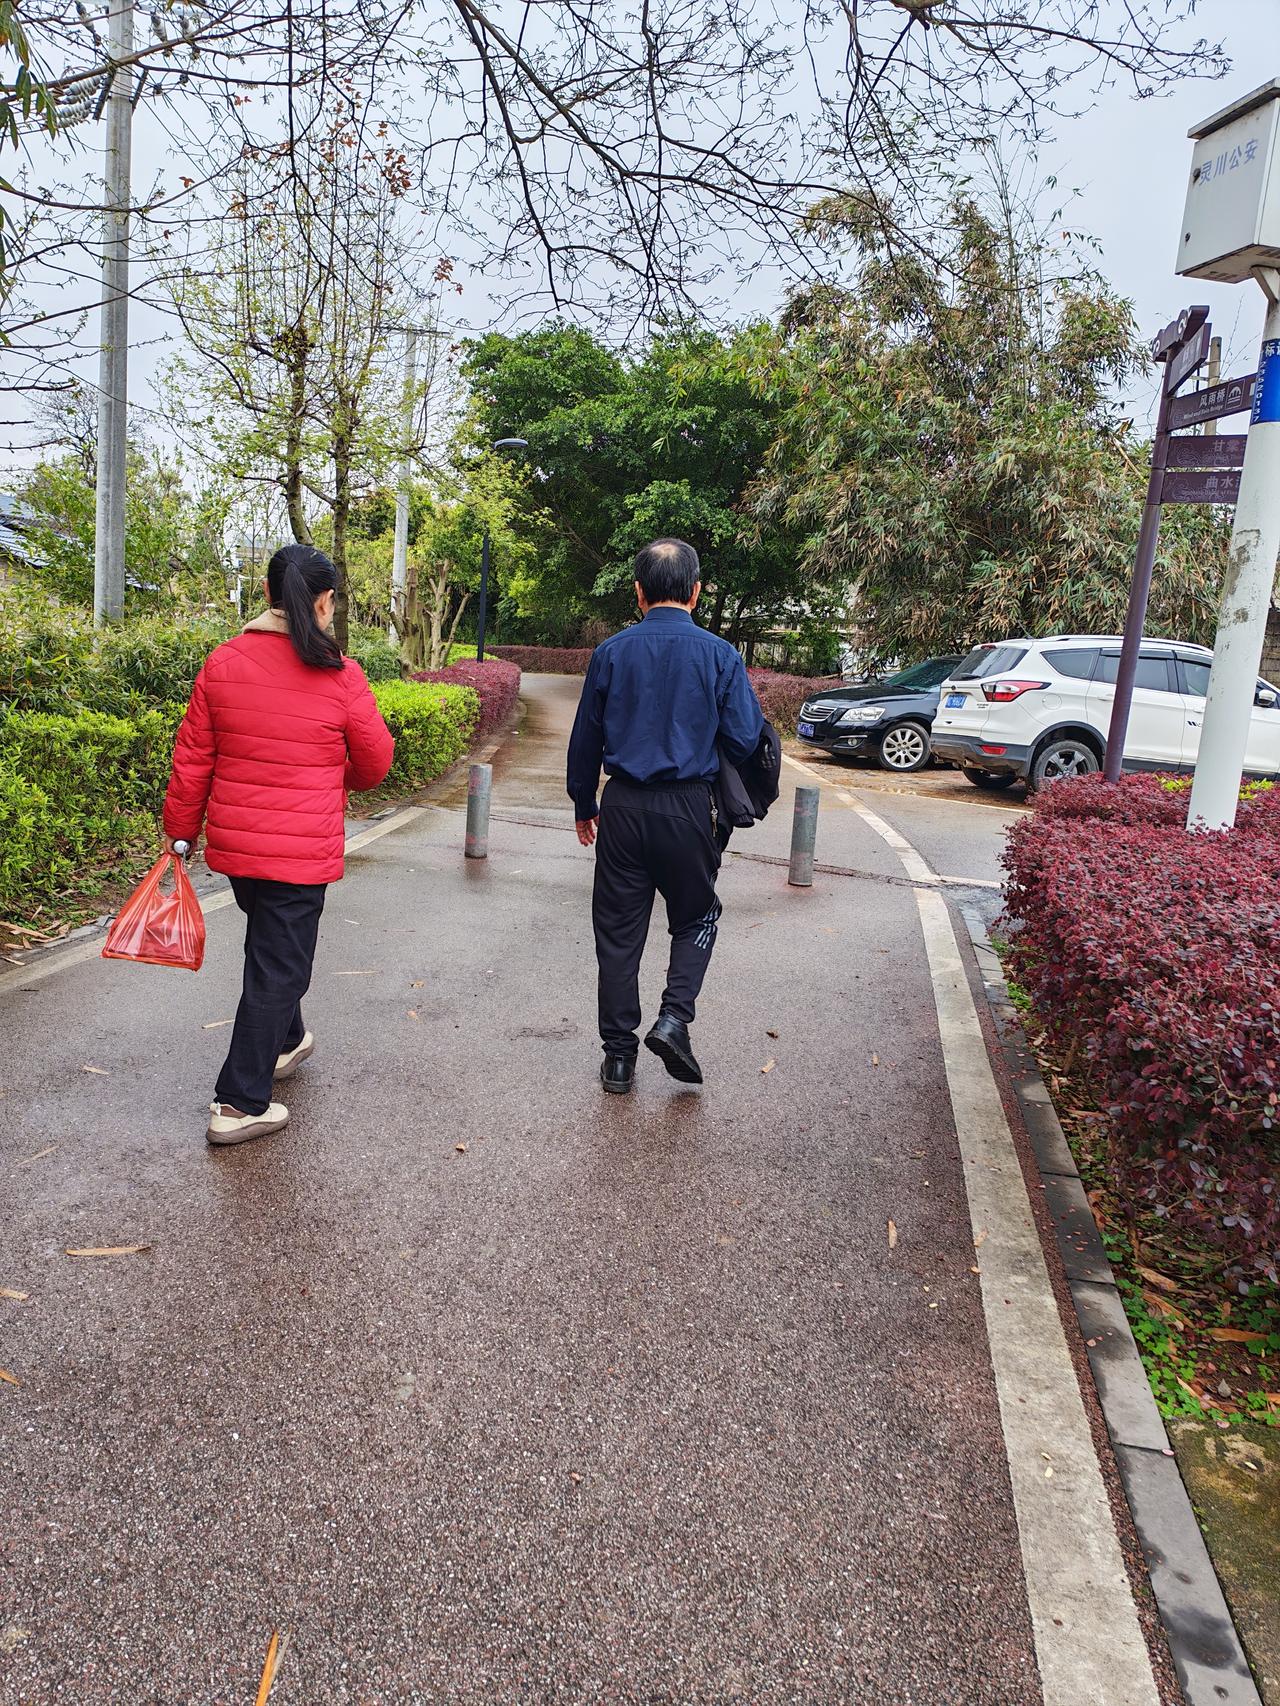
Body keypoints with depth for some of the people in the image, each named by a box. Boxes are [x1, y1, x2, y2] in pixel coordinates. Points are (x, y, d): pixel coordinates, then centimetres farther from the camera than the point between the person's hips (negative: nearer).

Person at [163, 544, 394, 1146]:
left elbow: (191, 760, 2)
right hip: (302, 852, -5)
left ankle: (285, 1042, 48)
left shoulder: (223, 662, -3)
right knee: (279, 965, 6)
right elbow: (376, 761, -1)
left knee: (271, 944, 26)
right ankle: (239, 1104, 10)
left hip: (232, 844, 5)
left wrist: (180, 831, 14)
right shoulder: (341, 677, -13)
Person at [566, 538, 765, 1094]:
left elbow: (585, 740, 5)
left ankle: (618, 1054, 16)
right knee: (696, 919, 19)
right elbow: (745, 741, -4)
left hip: (623, 808, 1)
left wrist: (584, 807, 18)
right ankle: (674, 1017, 0)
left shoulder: (611, 652, 0)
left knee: (618, 930, 10)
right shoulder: (719, 655, -5)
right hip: (689, 808, -1)